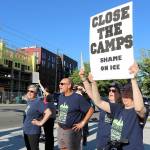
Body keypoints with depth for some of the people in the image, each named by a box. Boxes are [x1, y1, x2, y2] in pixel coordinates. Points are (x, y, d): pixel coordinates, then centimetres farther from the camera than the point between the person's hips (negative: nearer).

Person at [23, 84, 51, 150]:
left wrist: (41, 122, -21)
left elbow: (48, 112, -28)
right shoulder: (29, 101, 6)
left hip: (33, 131, -8)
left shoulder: (38, 102, -19)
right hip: (26, 130, 9)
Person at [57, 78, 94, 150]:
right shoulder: (61, 96, 6)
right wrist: (59, 121, 11)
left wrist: (82, 123, -14)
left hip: (72, 130, -7)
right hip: (60, 129, 7)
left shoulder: (77, 98, -16)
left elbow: (91, 110, -16)